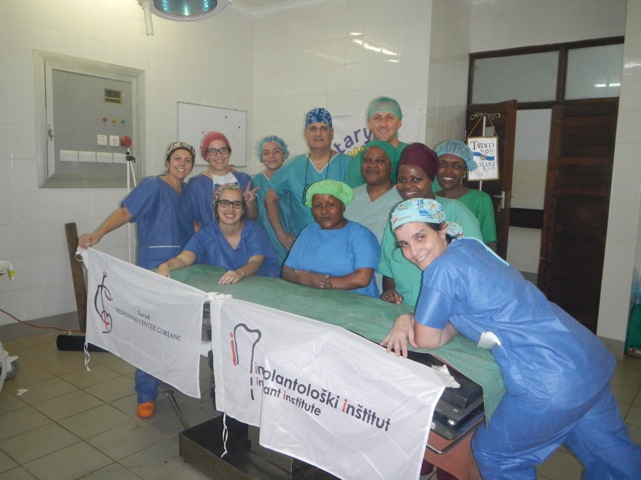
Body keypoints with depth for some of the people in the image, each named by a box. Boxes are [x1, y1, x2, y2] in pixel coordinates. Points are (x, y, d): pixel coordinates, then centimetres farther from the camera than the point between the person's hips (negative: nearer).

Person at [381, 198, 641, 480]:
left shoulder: (443, 268, -18)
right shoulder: (469, 246, 9)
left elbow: (426, 340, -8)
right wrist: (407, 318, -2)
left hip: (553, 384, -9)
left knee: (494, 455, 14)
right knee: (616, 457, 25)